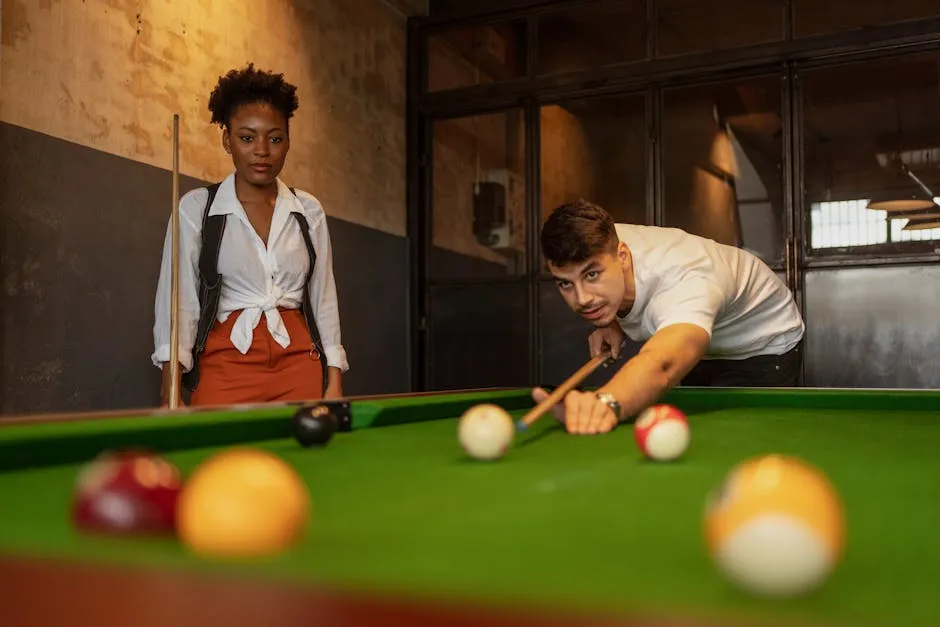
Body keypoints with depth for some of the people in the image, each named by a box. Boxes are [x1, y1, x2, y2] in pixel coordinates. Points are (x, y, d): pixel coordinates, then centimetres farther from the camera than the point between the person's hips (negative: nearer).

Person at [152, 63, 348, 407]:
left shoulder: (308, 210, 9)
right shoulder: (196, 207, 1)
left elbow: (323, 296, 9)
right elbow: (180, 297, -2)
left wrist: (334, 378, 4)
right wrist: (171, 377, -12)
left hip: (300, 364, 2)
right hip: (226, 365, -2)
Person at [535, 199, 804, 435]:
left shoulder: (683, 284, -48)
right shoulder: (598, 248, -24)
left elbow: (661, 365, -70)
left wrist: (606, 402, -91)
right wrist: (615, 324, -19)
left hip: (763, 346, -6)